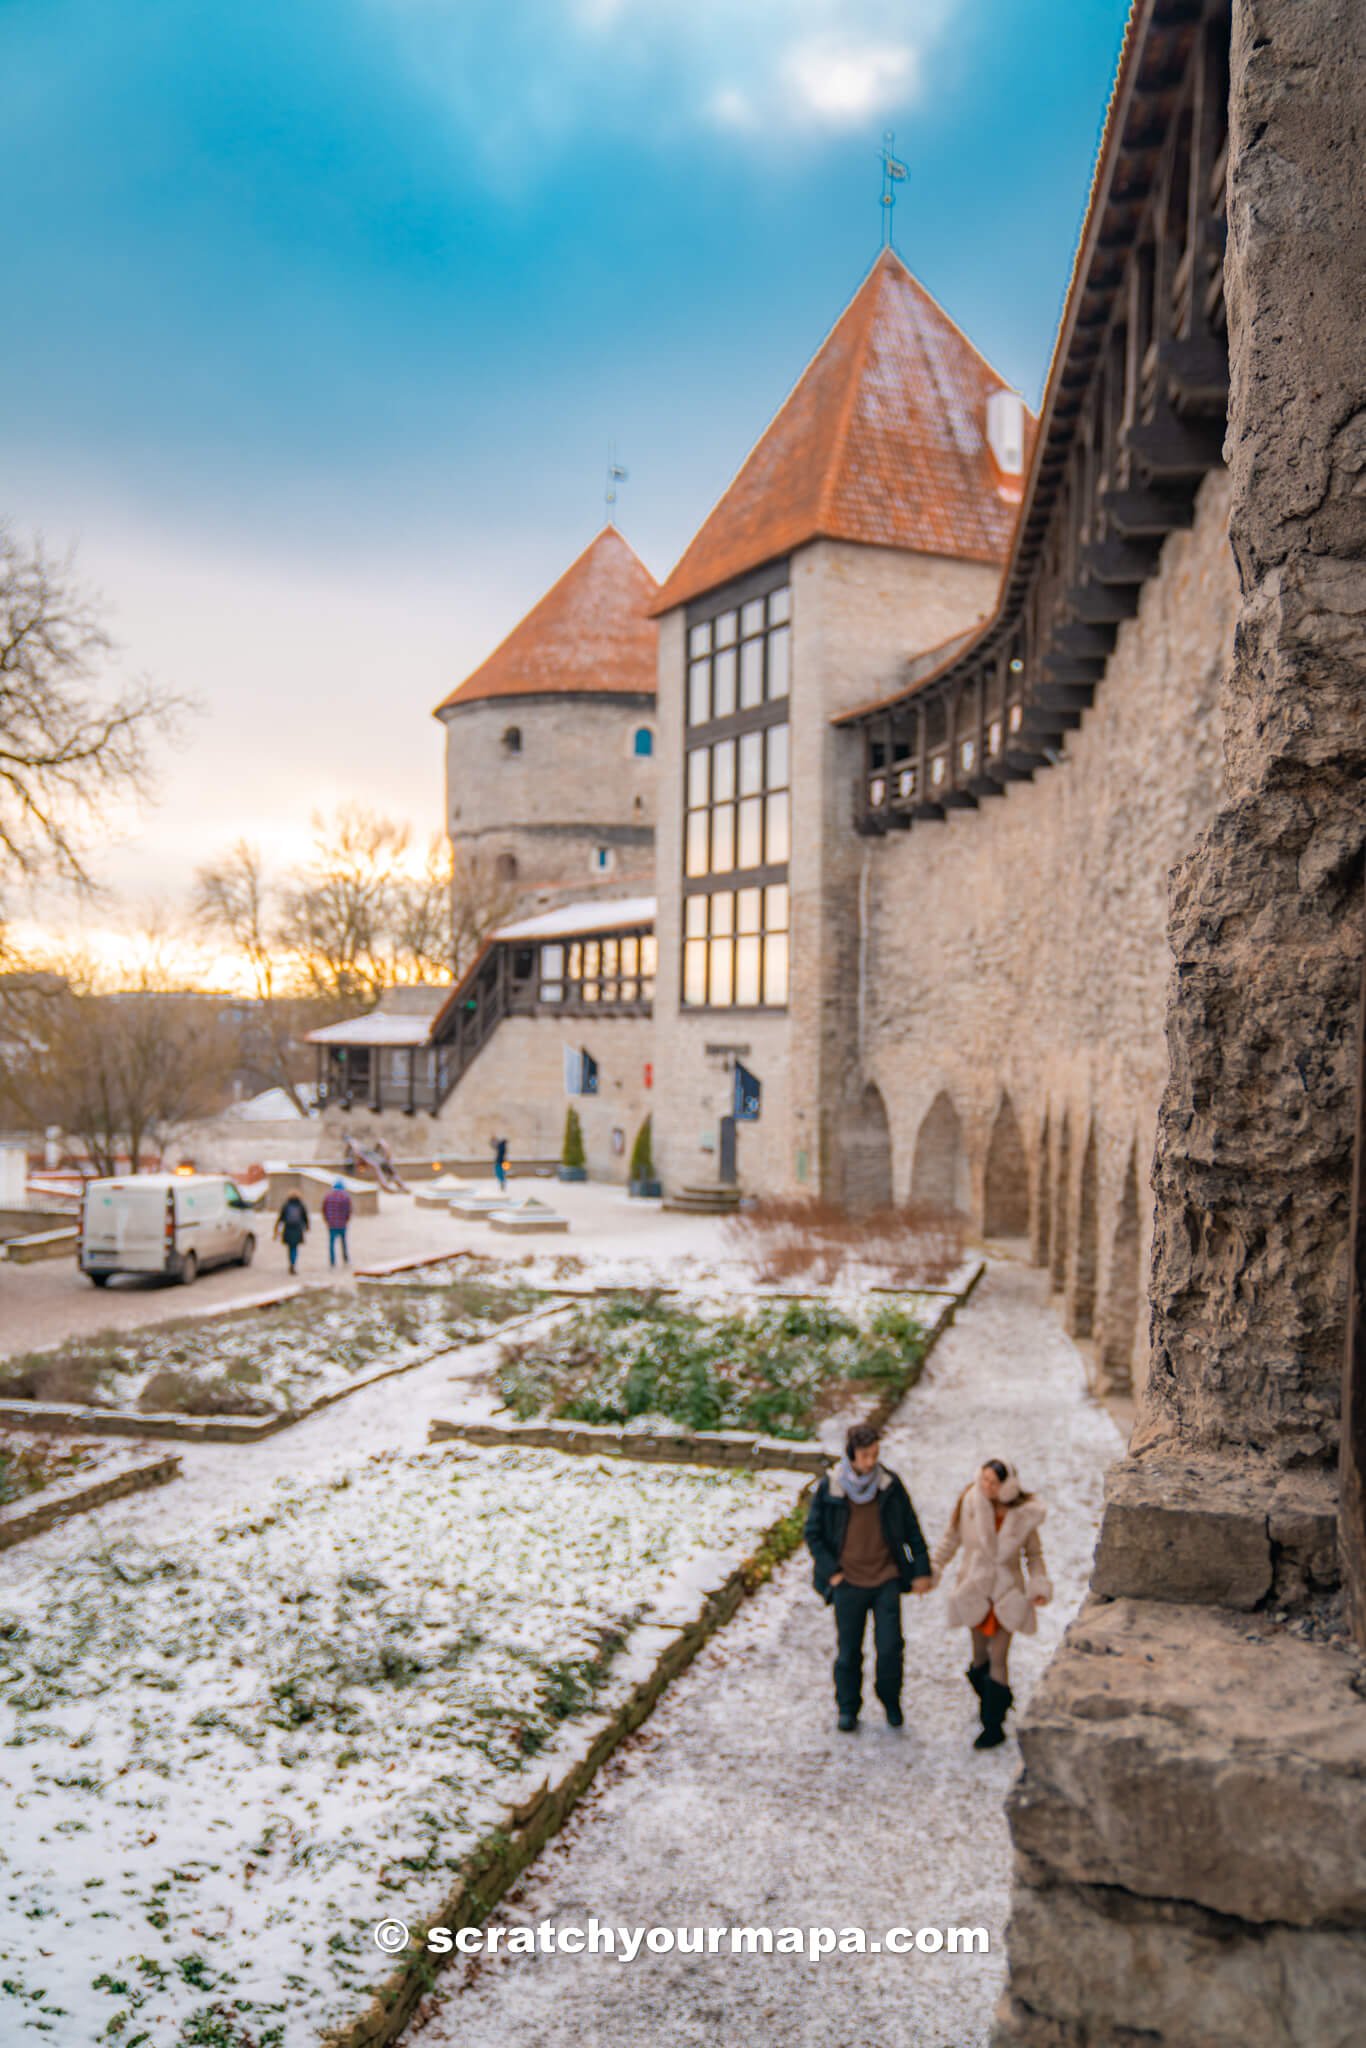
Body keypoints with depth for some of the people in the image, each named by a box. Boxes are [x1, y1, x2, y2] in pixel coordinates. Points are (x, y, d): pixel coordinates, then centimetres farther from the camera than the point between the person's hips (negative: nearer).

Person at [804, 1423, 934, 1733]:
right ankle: (847, 1708, 29)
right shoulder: (829, 1488, -9)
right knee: (848, 1651, 8)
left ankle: (891, 1700, 25)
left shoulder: (890, 1485, -4)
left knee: (890, 1648, -2)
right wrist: (831, 1571, -4)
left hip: (886, 1579, 1)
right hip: (848, 1582, 0)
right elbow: (813, 1533, 1)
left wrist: (922, 1570, 5)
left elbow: (911, 1529, 6)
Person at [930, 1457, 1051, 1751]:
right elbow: (951, 1539, 1)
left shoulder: (1025, 1514, -13)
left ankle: (994, 1726, 11)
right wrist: (932, 1572, -2)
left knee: (997, 1659, 0)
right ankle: (994, 1701, 37)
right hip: (975, 1589, 2)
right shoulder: (969, 1503, -13)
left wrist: (1039, 1586, -12)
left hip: (1008, 1592, -2)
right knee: (980, 1656, 11)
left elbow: (1034, 1554, 2)